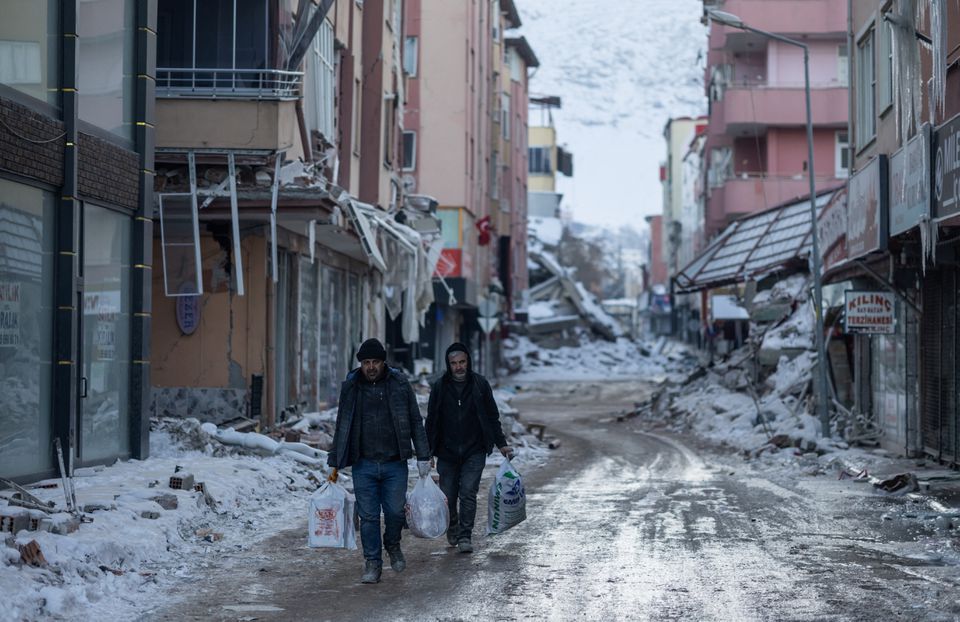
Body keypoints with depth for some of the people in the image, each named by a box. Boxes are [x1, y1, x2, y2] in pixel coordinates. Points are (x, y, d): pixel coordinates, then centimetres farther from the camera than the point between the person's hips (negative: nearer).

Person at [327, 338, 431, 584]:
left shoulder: (399, 384, 1)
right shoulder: (350, 387, 4)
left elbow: (416, 422, 5)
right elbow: (342, 426, 11)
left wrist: (423, 456, 1)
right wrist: (335, 462, 10)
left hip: (394, 464, -1)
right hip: (363, 464, 1)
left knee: (395, 512, 2)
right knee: (368, 516, 1)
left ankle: (393, 545, 32)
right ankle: (372, 563, 12)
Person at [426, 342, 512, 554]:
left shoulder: (480, 384, 0)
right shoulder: (439, 387, 1)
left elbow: (492, 417, 8)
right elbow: (431, 421, 7)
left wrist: (501, 444, 2)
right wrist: (427, 451, 3)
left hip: (474, 451, -1)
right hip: (447, 453, 1)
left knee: (468, 493, -11)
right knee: (448, 497, 6)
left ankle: (465, 536, -5)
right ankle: (452, 529, 30)